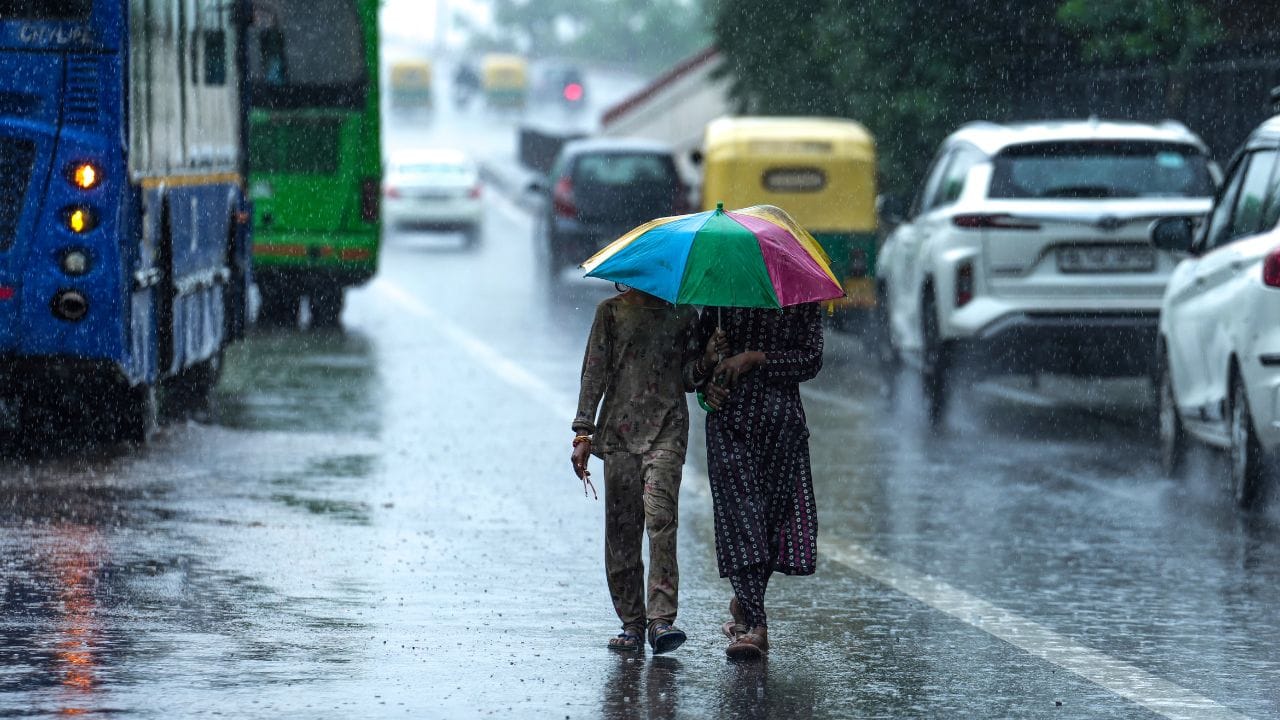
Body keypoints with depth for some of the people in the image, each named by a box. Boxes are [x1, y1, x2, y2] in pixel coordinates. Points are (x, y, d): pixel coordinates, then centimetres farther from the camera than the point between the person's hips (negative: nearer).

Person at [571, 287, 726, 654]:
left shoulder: (684, 315, 12)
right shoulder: (612, 311, 9)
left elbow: (687, 379, 15)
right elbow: (594, 372, 6)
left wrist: (706, 360, -7)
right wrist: (583, 433, -1)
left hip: (666, 431, -1)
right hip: (619, 430, 1)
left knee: (661, 517, -17)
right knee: (621, 528, 0)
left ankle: (661, 620, -23)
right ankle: (631, 622, 8)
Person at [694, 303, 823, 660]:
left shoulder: (803, 298, 6)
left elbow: (811, 359, -4)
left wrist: (756, 358, -14)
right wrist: (707, 383, -1)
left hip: (781, 416, 0)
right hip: (728, 414, 0)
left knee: (776, 509, 2)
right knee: (740, 511, -12)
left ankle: (745, 604, 26)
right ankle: (755, 626, -18)